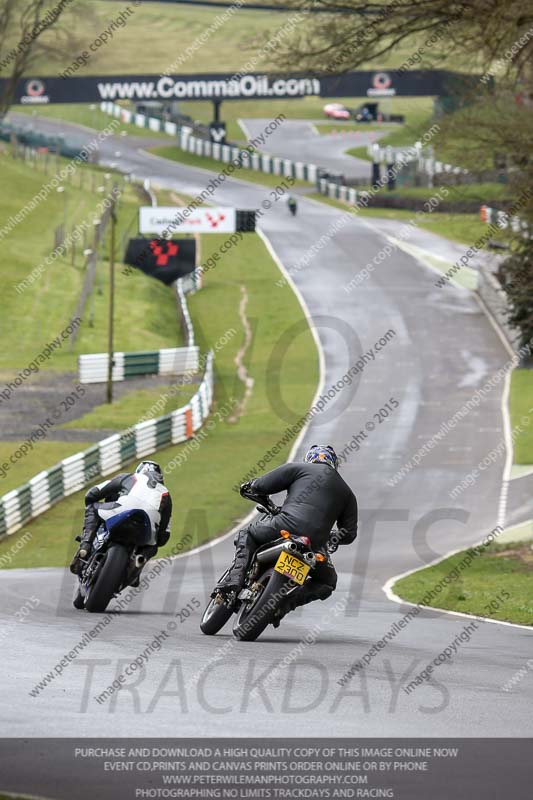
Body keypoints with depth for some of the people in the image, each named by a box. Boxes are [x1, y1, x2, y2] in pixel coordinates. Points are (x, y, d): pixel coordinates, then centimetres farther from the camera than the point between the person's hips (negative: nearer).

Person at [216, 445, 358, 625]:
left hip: (286, 525, -2)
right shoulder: (346, 492, 25)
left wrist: (252, 488, 36)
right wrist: (331, 539, 43)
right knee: (327, 581, 29)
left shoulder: (298, 468, 17)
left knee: (247, 535, 27)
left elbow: (261, 485, 11)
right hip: (315, 545, 2)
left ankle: (235, 577, 2)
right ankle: (287, 602, 4)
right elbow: (349, 534, 21)